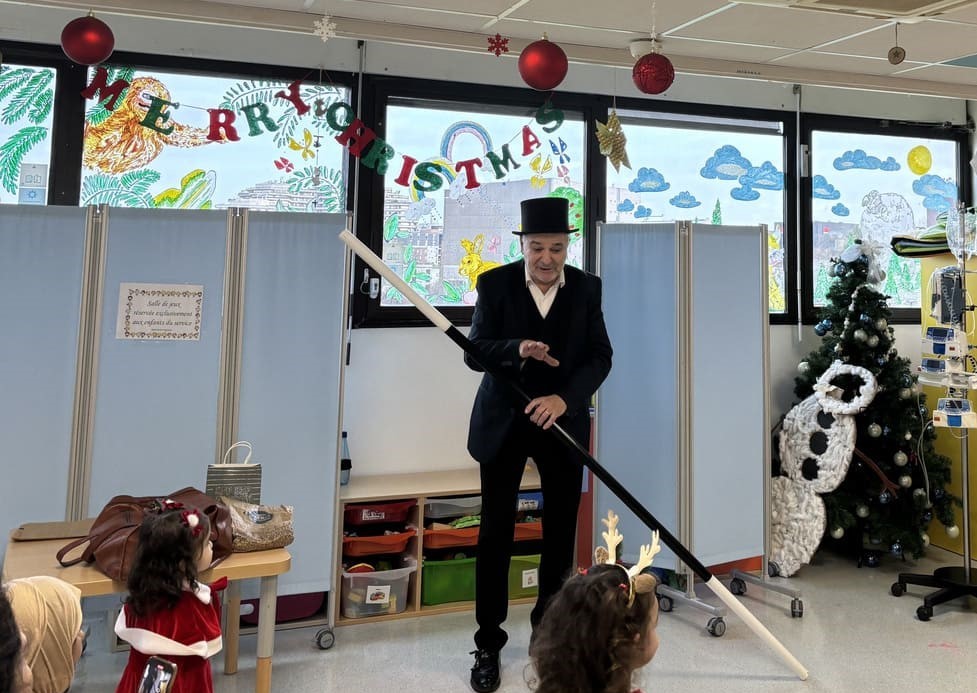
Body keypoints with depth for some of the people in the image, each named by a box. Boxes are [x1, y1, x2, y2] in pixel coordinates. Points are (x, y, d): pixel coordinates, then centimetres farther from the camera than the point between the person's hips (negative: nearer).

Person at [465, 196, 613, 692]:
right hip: (503, 422, -2)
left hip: (563, 421, 2)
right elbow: (474, 353, -11)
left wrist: (565, 398, -23)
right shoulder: (494, 284, -7)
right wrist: (517, 350, -32)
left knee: (561, 529, 10)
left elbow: (600, 357, -6)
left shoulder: (586, 287, -2)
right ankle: (488, 644, 13)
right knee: (496, 531, 2)